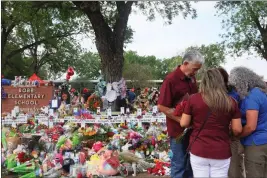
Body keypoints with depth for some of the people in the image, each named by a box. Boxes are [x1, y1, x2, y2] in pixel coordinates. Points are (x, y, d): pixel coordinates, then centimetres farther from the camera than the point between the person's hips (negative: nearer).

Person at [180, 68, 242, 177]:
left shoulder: (193, 99, -7)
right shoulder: (231, 102, -5)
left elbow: (184, 123, -2)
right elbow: (237, 130, -2)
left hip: (198, 151, 0)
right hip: (221, 153, 0)